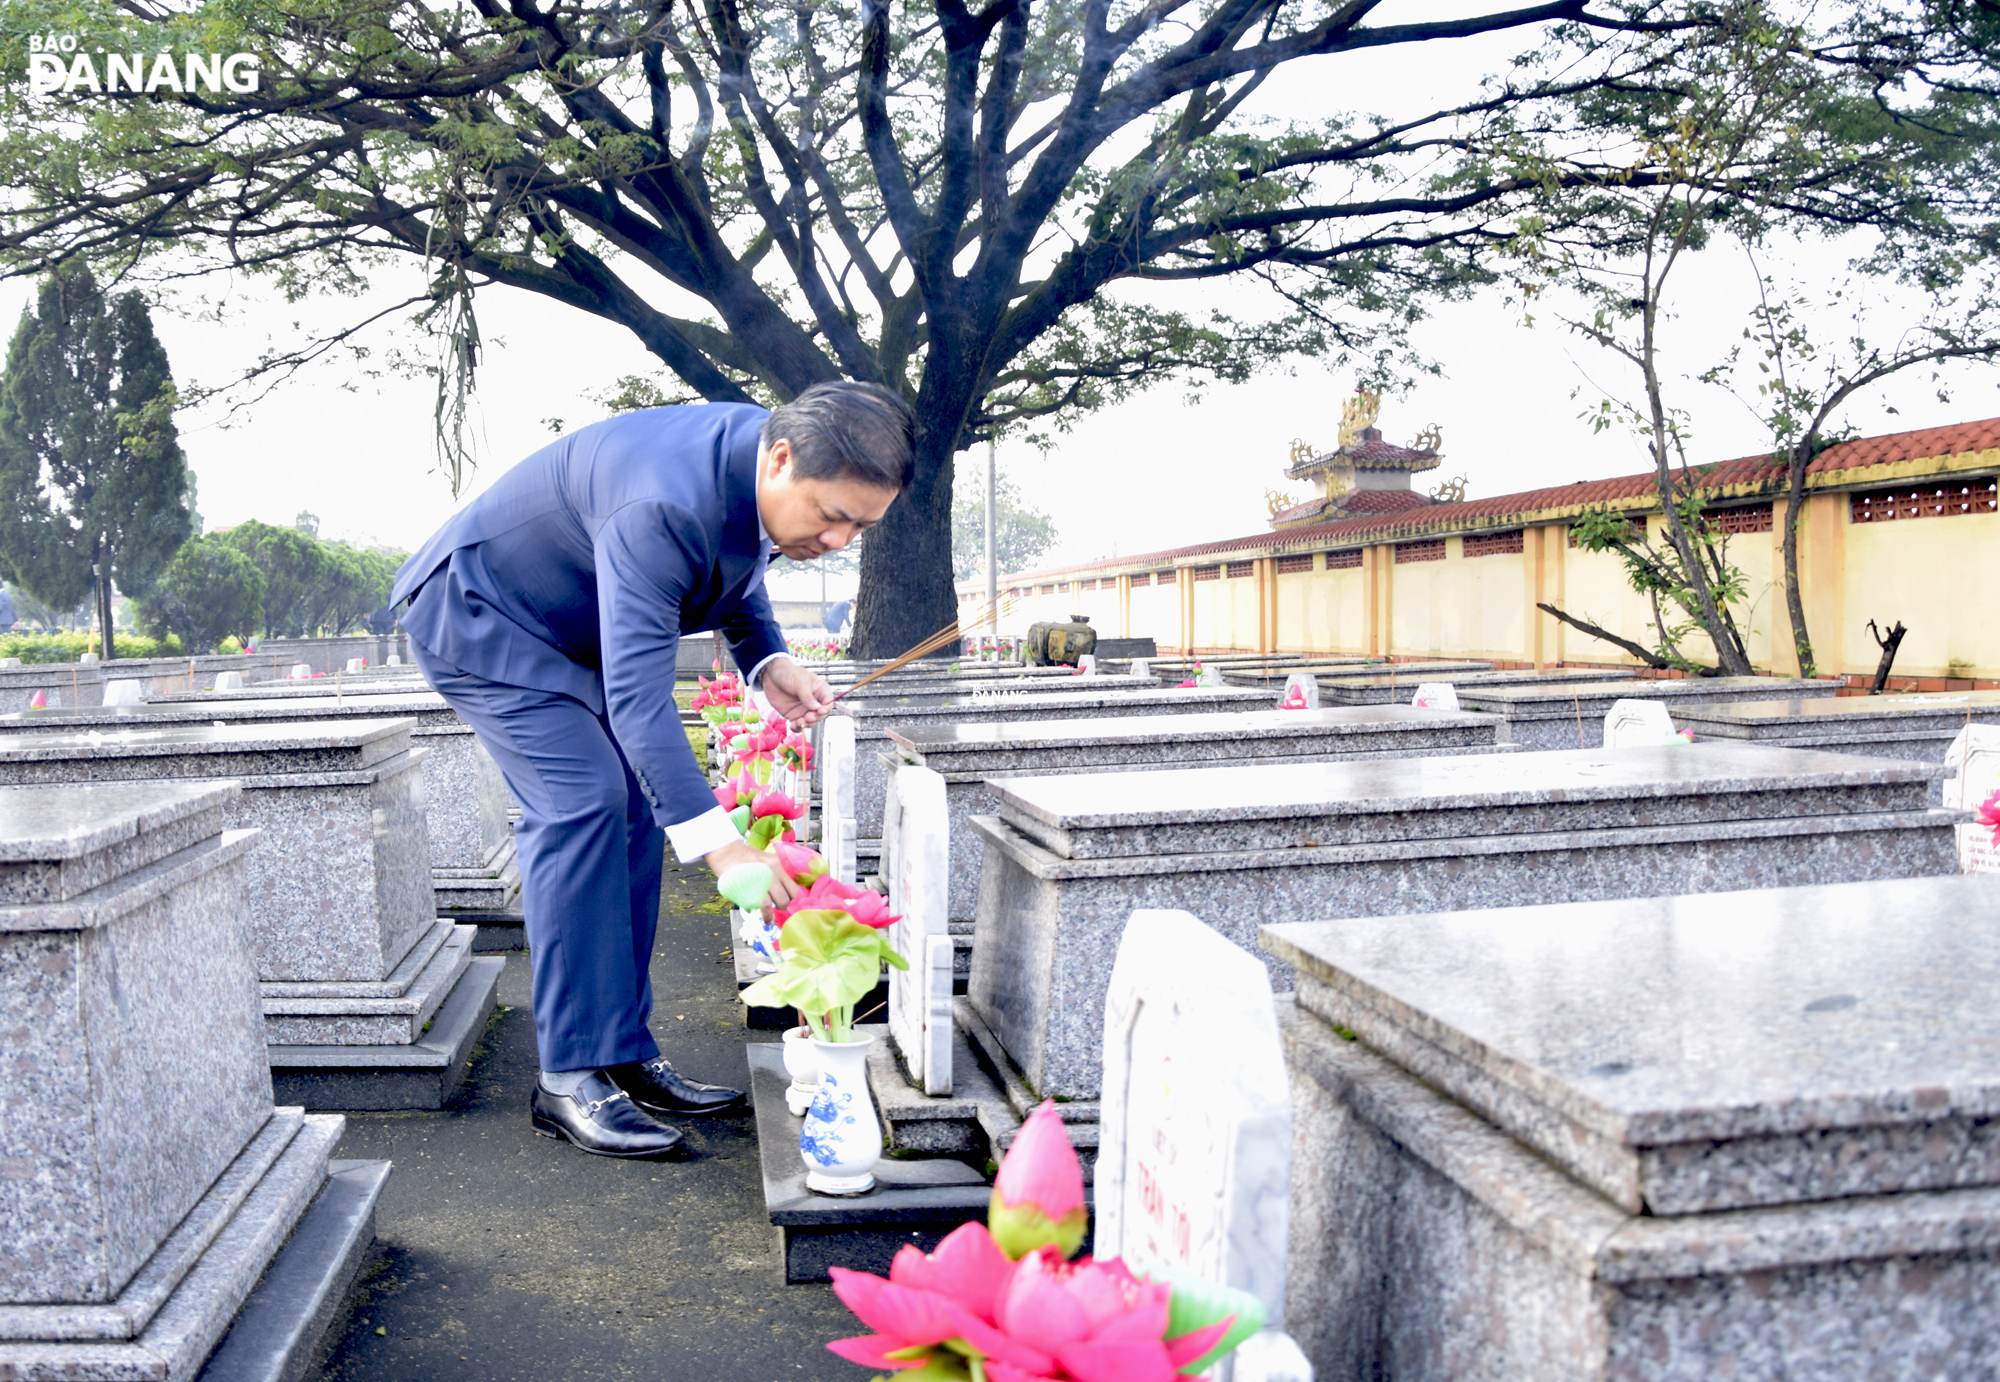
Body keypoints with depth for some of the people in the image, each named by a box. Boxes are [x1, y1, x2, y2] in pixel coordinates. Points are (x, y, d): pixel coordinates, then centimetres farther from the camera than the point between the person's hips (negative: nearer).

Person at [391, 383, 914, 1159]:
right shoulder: (665, 506, -39)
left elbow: (735, 567, 9)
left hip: (567, 627, 9)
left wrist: (766, 662, -11)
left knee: (633, 809, 1)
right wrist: (720, 843, -51)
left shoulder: (766, 473, -12)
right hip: (478, 613, -9)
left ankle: (625, 1054, 6)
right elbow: (637, 691, -44)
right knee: (583, 800, -20)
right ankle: (569, 1079, -15)